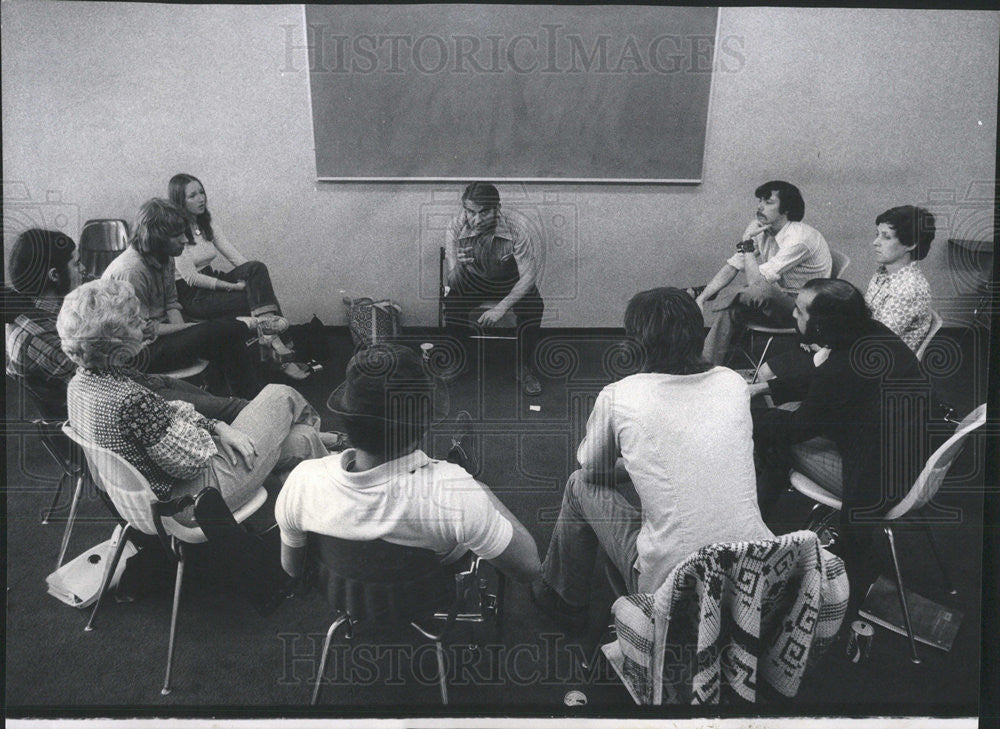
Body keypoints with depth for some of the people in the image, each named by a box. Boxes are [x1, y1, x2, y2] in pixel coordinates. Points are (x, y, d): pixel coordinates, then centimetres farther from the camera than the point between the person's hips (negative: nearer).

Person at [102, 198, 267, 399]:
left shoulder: (164, 258, 3)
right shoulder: (131, 271, -24)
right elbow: (145, 330, -21)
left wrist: (181, 327, -6)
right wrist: (190, 328, -15)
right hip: (145, 351, -9)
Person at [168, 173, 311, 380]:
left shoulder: (206, 225, 13)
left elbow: (235, 256, 6)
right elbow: (191, 277, -18)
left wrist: (255, 276, -12)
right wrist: (232, 286, -21)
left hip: (210, 282, 7)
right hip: (190, 296, -7)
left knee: (257, 268, -20)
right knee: (255, 298, -24)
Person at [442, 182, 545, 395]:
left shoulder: (516, 229, -28)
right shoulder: (456, 227, -23)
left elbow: (529, 276, -23)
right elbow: (454, 284, -21)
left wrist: (502, 307, -35)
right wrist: (458, 267, -46)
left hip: (511, 283, -1)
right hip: (473, 281, 1)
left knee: (534, 307, -29)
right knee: (452, 304, -28)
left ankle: (523, 368, -5)